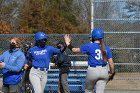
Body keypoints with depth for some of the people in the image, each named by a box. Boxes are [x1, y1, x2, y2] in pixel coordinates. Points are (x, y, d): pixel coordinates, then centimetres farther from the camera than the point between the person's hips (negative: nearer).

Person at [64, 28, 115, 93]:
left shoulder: (89, 46, -6)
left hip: (92, 71, -3)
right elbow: (111, 63, 2)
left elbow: (74, 50, 1)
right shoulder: (107, 48, 4)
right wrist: (112, 73, 15)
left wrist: (68, 43, 18)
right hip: (104, 71, 3)